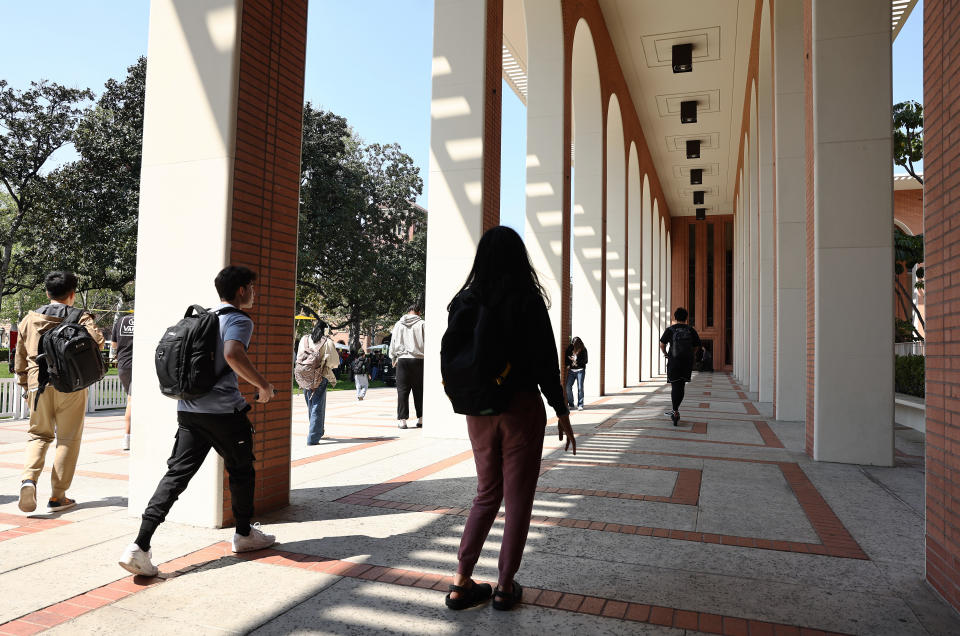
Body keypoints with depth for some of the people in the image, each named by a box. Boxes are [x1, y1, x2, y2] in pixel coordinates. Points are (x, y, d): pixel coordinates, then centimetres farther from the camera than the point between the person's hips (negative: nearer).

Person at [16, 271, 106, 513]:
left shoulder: (29, 319, 10)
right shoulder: (80, 318, -2)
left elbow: (20, 356, 15)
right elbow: (96, 342, -18)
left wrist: (24, 384, 25)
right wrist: (92, 325, 4)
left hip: (39, 384, 3)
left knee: (39, 434, 17)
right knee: (68, 439, 6)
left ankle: (29, 478, -8)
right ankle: (57, 496, 10)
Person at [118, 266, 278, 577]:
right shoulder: (239, 320, -8)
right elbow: (233, 354, -27)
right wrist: (264, 385, -17)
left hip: (188, 409, 7)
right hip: (223, 409, -7)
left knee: (176, 474, 3)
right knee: (241, 471, 12)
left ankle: (140, 546, -7)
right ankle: (244, 534, 27)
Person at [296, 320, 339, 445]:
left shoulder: (304, 339, 5)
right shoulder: (327, 342, -7)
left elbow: (299, 358, 10)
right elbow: (335, 362, -5)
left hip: (304, 378, 5)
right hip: (320, 378, -5)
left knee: (310, 406, 18)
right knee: (318, 406, 0)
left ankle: (318, 432, 32)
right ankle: (313, 438, -4)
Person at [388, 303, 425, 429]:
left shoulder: (398, 324, 8)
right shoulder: (421, 324, -1)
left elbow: (393, 343, 12)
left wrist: (393, 359, 19)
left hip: (402, 360, 2)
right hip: (418, 360, -2)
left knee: (402, 391, 3)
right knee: (419, 391, 6)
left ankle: (402, 419, 1)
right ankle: (421, 418, 9)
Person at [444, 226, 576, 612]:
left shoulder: (464, 301, 2)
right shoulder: (528, 300, -10)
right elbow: (545, 361, -12)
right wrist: (562, 413, -4)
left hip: (479, 411, 5)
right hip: (522, 409, -4)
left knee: (487, 494, 18)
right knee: (518, 498, 9)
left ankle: (461, 583, 17)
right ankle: (505, 586, 19)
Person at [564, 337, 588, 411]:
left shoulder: (583, 350, -4)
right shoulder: (570, 349, 2)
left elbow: (585, 361, -4)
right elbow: (566, 357, 11)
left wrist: (576, 360, -14)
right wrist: (567, 365, -3)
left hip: (580, 370, -2)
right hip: (571, 370, 3)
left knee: (580, 388, -7)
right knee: (568, 387, -5)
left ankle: (580, 405, 3)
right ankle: (570, 404, 10)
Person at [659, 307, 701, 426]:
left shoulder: (670, 329, -1)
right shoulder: (691, 330, 5)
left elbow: (662, 345, -3)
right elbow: (695, 347, 9)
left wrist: (666, 354, 14)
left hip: (674, 361, -2)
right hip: (687, 362, 2)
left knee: (675, 386, 1)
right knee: (681, 386, 12)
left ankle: (676, 412, -4)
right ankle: (675, 410, 15)